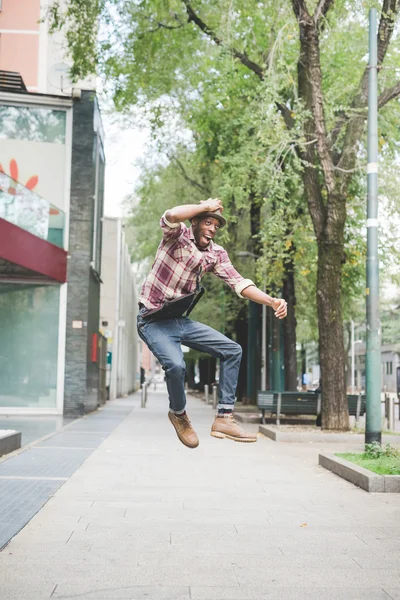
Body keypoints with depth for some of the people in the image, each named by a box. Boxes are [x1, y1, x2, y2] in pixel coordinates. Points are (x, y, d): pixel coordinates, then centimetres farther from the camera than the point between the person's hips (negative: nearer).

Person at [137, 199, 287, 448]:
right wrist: (205, 206, -20)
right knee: (176, 365, -31)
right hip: (154, 321, -7)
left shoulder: (216, 254, 3)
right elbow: (171, 216, -35)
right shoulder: (177, 236, -12)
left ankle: (224, 418, 2)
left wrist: (272, 301, -18)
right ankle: (179, 414, 1)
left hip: (182, 321, 7)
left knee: (232, 350, 1)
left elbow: (239, 282, -4)